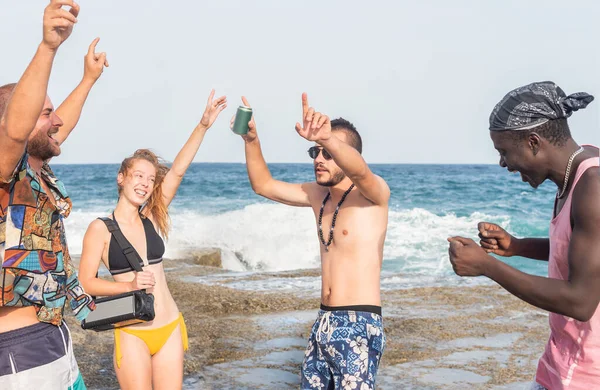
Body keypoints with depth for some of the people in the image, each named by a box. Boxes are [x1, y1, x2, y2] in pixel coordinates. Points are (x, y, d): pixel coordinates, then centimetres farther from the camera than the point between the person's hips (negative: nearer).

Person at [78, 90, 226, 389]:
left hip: (170, 329, 4)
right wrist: (130, 285, -17)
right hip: (132, 335, -3)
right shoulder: (100, 229, -6)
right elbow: (86, 282, -4)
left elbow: (177, 171, -5)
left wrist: (203, 126, -12)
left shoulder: (153, 219, 3)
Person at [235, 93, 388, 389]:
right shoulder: (318, 195, 11)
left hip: (359, 325, -7)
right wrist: (251, 140, -5)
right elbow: (263, 185, 12)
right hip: (324, 322, 7)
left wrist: (328, 139, -53)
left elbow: (359, 170, -33)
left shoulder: (374, 194, -10)